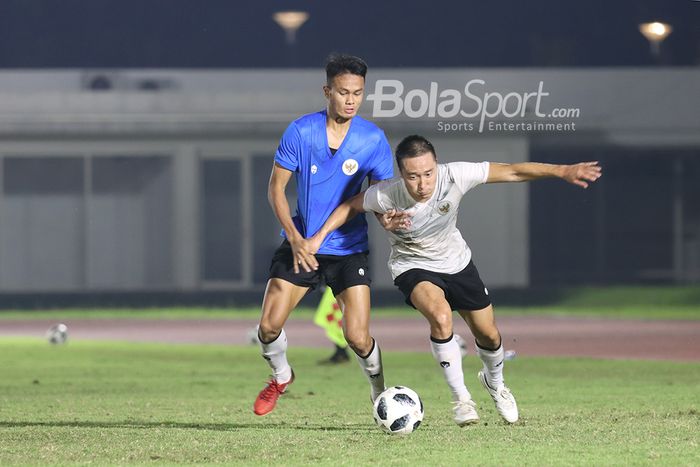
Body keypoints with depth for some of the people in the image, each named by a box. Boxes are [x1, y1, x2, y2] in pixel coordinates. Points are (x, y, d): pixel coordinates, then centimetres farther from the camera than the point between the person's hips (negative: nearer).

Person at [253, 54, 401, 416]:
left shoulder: (372, 139, -7)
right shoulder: (301, 131, -9)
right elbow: (276, 187, -4)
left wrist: (386, 218, -23)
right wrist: (294, 238, -15)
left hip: (349, 248, -1)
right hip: (301, 243, 1)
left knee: (358, 338, -11)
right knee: (269, 326, -8)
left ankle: (381, 396, 18)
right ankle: (281, 376, 25)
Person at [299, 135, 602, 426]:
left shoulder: (454, 176, -30)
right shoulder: (386, 195, -31)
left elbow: (511, 172, -25)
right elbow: (350, 206, -8)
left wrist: (562, 171, -31)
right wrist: (318, 238, -14)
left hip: (457, 263, 3)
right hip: (412, 267, -3)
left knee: (488, 335, 10)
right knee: (440, 315, -32)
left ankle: (494, 382, 47)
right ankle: (461, 400, -16)